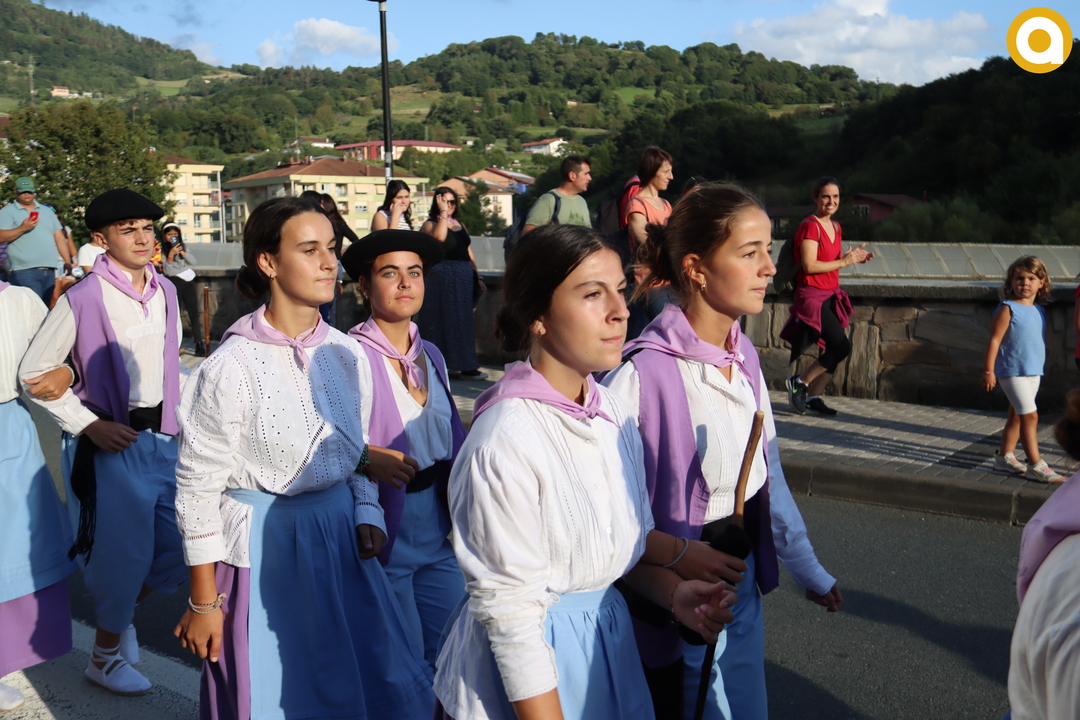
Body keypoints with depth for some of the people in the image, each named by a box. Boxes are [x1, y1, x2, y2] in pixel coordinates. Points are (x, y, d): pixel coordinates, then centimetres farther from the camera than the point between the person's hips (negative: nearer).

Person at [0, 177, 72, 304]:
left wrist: (67, 261, 9)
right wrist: (22, 228, -17)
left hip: (50, 270, 5)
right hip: (24, 271, -5)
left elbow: (60, 237, 18)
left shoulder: (47, 211, 21)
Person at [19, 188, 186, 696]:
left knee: (181, 546, 9)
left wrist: (178, 419, 8)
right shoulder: (83, 299, -12)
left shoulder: (165, 293, 5)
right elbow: (34, 372, -6)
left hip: (164, 437, 6)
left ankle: (119, 613, 37)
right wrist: (88, 425, -12)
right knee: (124, 552, 3)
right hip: (112, 441, -6)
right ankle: (106, 655, 28)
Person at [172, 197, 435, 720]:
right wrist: (203, 602, -8)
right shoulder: (232, 366, -17)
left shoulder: (345, 353, -1)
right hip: (264, 545, -5)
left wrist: (368, 515, -3)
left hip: (341, 536, 5)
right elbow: (198, 486, -12)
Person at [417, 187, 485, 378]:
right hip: (440, 278, -6)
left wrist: (478, 277, 15)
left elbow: (469, 253, 20)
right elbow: (439, 236, -23)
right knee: (440, 320, -3)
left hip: (463, 279, 6)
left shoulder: (460, 225, 19)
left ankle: (466, 365, 13)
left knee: (463, 321, 8)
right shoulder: (430, 223, 0)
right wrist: (443, 212, -15)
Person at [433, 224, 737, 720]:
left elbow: (632, 543, 7)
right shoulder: (506, 441, -26)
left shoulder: (613, 412, -3)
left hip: (610, 640, 7)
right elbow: (512, 615, -22)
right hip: (529, 662, -7)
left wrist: (673, 594, -10)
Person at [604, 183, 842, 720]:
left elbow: (767, 470, 9)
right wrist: (672, 554, -24)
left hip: (742, 576, 8)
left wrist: (806, 568, 16)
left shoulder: (744, 356, 0)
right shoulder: (642, 371, -26)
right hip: (679, 594, -7)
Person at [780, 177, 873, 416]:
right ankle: (799, 382, 2)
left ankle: (814, 397, 17)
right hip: (812, 295, -9)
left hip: (832, 295, 9)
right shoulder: (810, 226, -13)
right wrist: (844, 262, -14)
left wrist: (852, 256, 5)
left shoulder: (835, 227, 14)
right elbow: (810, 266, -20)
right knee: (842, 347, -13)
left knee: (834, 350, 6)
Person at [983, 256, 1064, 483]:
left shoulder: (1038, 310, 9)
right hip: (1013, 371, -7)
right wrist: (989, 370, -17)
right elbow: (994, 340, -14)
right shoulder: (1008, 309, -12)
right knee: (1030, 415, -11)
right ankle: (1035, 465, -9)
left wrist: (1039, 367, 17)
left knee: (1017, 415, 13)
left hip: (1034, 371, 7)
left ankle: (1005, 456, 24)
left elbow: (1037, 340, 18)